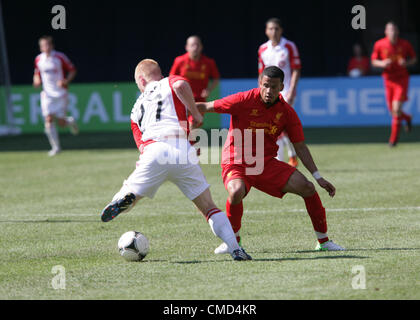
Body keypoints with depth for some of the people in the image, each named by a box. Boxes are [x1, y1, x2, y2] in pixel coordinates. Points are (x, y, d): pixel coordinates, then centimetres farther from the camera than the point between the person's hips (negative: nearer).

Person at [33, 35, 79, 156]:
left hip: (61, 93, -3)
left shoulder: (60, 57, -7)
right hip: (47, 94, 3)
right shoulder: (38, 59, 4)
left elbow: (72, 70, 0)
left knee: (61, 122, -4)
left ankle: (70, 122, 34)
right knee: (48, 119, -13)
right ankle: (55, 147, -4)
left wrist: (66, 81, -17)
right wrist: (37, 80, -3)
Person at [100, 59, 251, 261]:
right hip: (184, 155, -1)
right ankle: (235, 250, -2)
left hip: (153, 153, 1)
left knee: (130, 194, 14)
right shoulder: (169, 83, 21)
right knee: (209, 208, 11)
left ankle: (124, 199, -23)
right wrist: (195, 114, 4)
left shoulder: (137, 108, 31)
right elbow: (181, 85, -5)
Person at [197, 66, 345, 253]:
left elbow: (300, 147, 5)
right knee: (236, 191, -36)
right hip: (236, 163, -4)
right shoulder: (244, 101, -14)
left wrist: (318, 177, 2)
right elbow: (205, 107, -8)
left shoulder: (287, 112, -3)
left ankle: (323, 241, 10)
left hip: (267, 164, 4)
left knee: (307, 188, -8)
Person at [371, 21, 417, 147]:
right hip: (388, 79, 2)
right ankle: (407, 118, 42)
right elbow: (374, 61, 5)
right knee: (392, 111, 6)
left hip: (402, 79, -2)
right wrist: (383, 64, -16)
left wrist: (406, 63, -15)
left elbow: (414, 59, 6)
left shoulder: (405, 44, -6)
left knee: (397, 108, -15)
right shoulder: (379, 45, -5)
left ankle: (394, 136, 0)